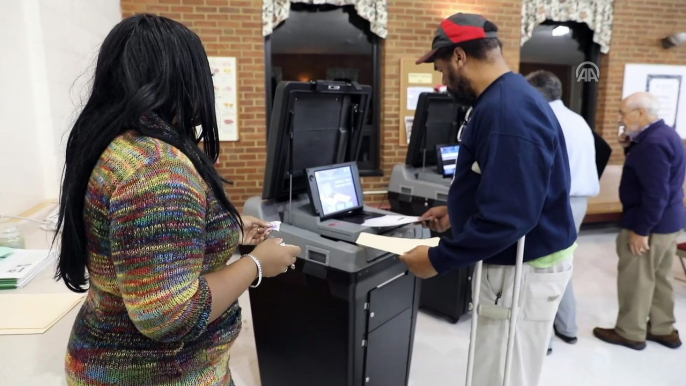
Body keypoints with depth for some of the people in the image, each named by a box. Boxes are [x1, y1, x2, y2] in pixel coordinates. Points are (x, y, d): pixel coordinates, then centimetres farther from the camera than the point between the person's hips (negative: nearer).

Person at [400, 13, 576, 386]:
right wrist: (457, 210, 18)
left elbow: (507, 217, -30)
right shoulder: (506, 98, 9)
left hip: (525, 268, -10)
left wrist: (438, 259, -22)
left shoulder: (507, 111, -26)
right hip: (517, 259, 10)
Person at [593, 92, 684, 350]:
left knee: (635, 280, 3)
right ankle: (663, 329, 31)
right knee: (660, 277, 19)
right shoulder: (665, 134, 10)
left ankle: (630, 333, 16)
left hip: (651, 224, -10)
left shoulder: (653, 143, -23)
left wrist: (640, 229, -22)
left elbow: (655, 193, -26)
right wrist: (630, 147, 3)